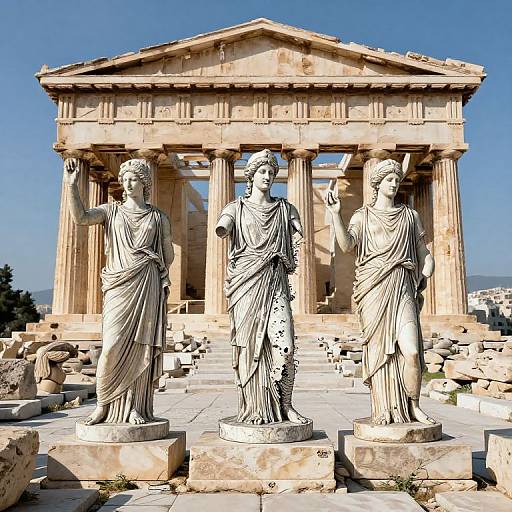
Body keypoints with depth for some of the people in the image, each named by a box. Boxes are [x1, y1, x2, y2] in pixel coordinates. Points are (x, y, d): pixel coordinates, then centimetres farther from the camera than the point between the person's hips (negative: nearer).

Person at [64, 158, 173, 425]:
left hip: (147, 287, 1)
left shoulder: (158, 217, 11)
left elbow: (168, 255, 19)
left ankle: (135, 408, 6)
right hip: (118, 287, 0)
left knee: (142, 347, -2)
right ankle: (103, 405, 5)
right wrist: (72, 185, -19)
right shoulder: (111, 211, 10)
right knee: (113, 346, -11)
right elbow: (80, 217, -9)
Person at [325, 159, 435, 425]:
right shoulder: (362, 216, 10)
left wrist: (423, 278, 1)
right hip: (373, 288, -1)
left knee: (411, 351, -12)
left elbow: (425, 255, 19)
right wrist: (335, 213, -22)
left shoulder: (410, 215, 17)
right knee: (379, 349, -2)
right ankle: (383, 411, 9)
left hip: (402, 288, 1)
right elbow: (346, 245, -10)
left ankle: (414, 407, 9)